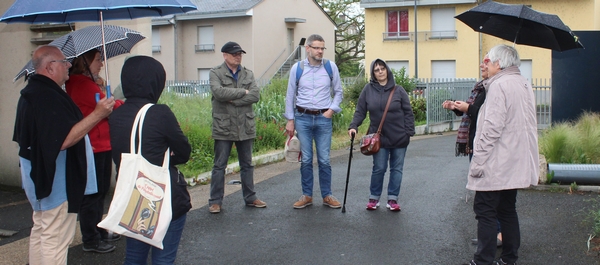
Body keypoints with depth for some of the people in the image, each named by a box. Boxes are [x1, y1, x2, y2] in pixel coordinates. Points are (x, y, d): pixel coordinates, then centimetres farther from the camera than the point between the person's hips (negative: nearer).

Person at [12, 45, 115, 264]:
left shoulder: (32, 92, 10)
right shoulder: (48, 97, -24)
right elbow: (63, 140, -31)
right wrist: (97, 114, -30)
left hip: (40, 177, 11)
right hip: (56, 181, -11)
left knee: (40, 232, 22)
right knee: (56, 240, -2)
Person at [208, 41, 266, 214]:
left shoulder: (248, 74, 10)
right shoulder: (215, 73, 0)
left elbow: (256, 95, -5)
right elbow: (219, 92, -19)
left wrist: (234, 100, -15)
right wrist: (243, 92, -11)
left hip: (245, 126, 4)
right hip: (223, 127, -4)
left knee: (247, 165, 12)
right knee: (219, 166, 2)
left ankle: (250, 198, 23)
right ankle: (215, 201, 10)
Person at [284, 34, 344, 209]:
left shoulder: (331, 67, 1)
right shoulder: (297, 68, 1)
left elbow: (338, 92, 10)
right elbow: (290, 95, 6)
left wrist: (332, 110, -3)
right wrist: (290, 120, 4)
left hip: (323, 118, 0)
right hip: (303, 118, 0)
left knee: (324, 160, 3)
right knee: (306, 160, 6)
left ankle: (327, 196, 15)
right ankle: (306, 196, 17)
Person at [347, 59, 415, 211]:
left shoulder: (398, 90, -2)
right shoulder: (368, 89, -1)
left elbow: (408, 112, -1)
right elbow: (360, 111, 1)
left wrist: (409, 132, -6)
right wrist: (353, 126, -12)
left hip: (399, 138, 1)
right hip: (379, 137, 0)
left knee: (396, 169, 7)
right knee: (379, 168, 2)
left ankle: (392, 199, 17)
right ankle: (374, 198, 17)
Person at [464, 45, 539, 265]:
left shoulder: (499, 85, -16)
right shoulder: (524, 84, 12)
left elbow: (492, 128, -22)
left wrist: (478, 161, -19)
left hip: (496, 165, -9)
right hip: (517, 164, 9)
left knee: (485, 212, -3)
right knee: (507, 210, 15)